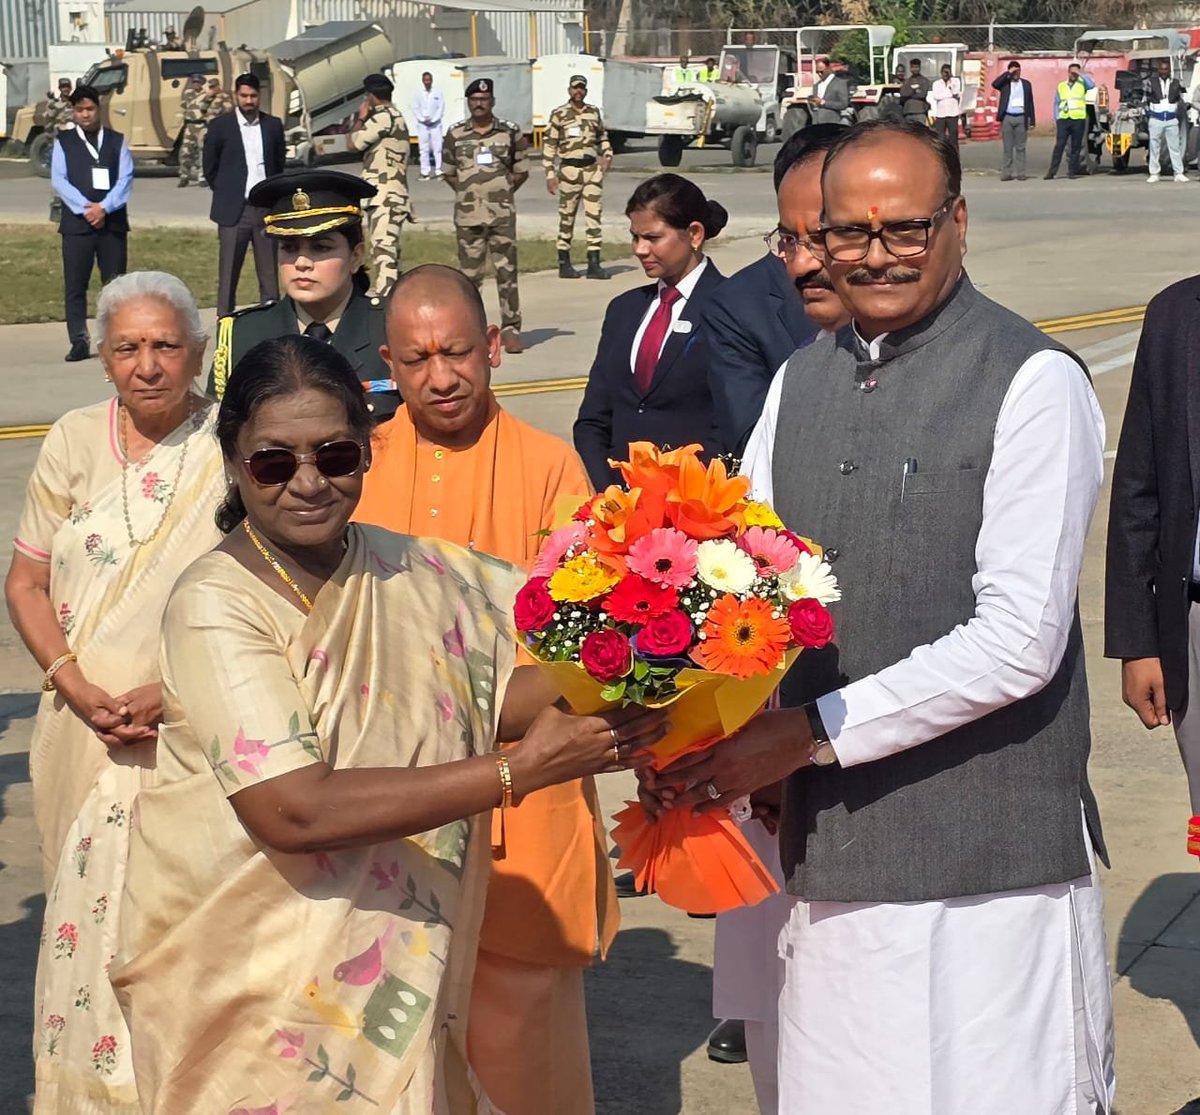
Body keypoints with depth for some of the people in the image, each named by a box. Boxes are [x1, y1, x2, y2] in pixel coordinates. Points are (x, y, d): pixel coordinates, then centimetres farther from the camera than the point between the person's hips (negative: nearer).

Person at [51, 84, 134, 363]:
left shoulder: (116, 140, 11)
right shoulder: (63, 141, 9)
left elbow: (125, 178, 1)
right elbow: (58, 179, -1)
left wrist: (104, 207, -13)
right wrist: (84, 208, -13)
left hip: (112, 222, 1)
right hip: (76, 223, -1)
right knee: (75, 285, -3)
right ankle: (79, 342, 1)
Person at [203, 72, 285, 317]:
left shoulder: (273, 125, 7)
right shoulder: (220, 126, 0)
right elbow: (210, 169, 7)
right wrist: (227, 194, 8)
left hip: (266, 208, 2)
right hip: (234, 211, -2)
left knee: (269, 272, 3)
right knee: (228, 272, -2)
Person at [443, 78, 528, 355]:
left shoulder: (510, 133, 3)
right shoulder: (455, 134, 6)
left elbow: (521, 171, 10)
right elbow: (448, 172, 14)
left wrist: (502, 193, 4)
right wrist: (467, 194, 5)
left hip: (502, 214, -1)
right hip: (468, 215, 1)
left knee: (507, 272, -2)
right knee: (469, 274, 4)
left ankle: (510, 329, 1)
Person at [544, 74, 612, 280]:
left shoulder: (594, 112, 10)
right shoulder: (559, 114, -1)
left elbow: (602, 136, 23)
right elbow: (549, 145, -1)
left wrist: (608, 155, 6)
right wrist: (550, 174, -6)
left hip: (592, 170, 3)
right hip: (569, 170, -3)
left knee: (594, 216, -2)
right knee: (567, 218, 4)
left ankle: (594, 264, 0)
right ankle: (564, 264, 12)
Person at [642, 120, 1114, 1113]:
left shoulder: (1032, 382, -10)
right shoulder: (802, 380, 12)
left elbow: (1020, 642, -16)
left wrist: (817, 731, -15)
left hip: (988, 869, -6)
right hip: (831, 855, 6)